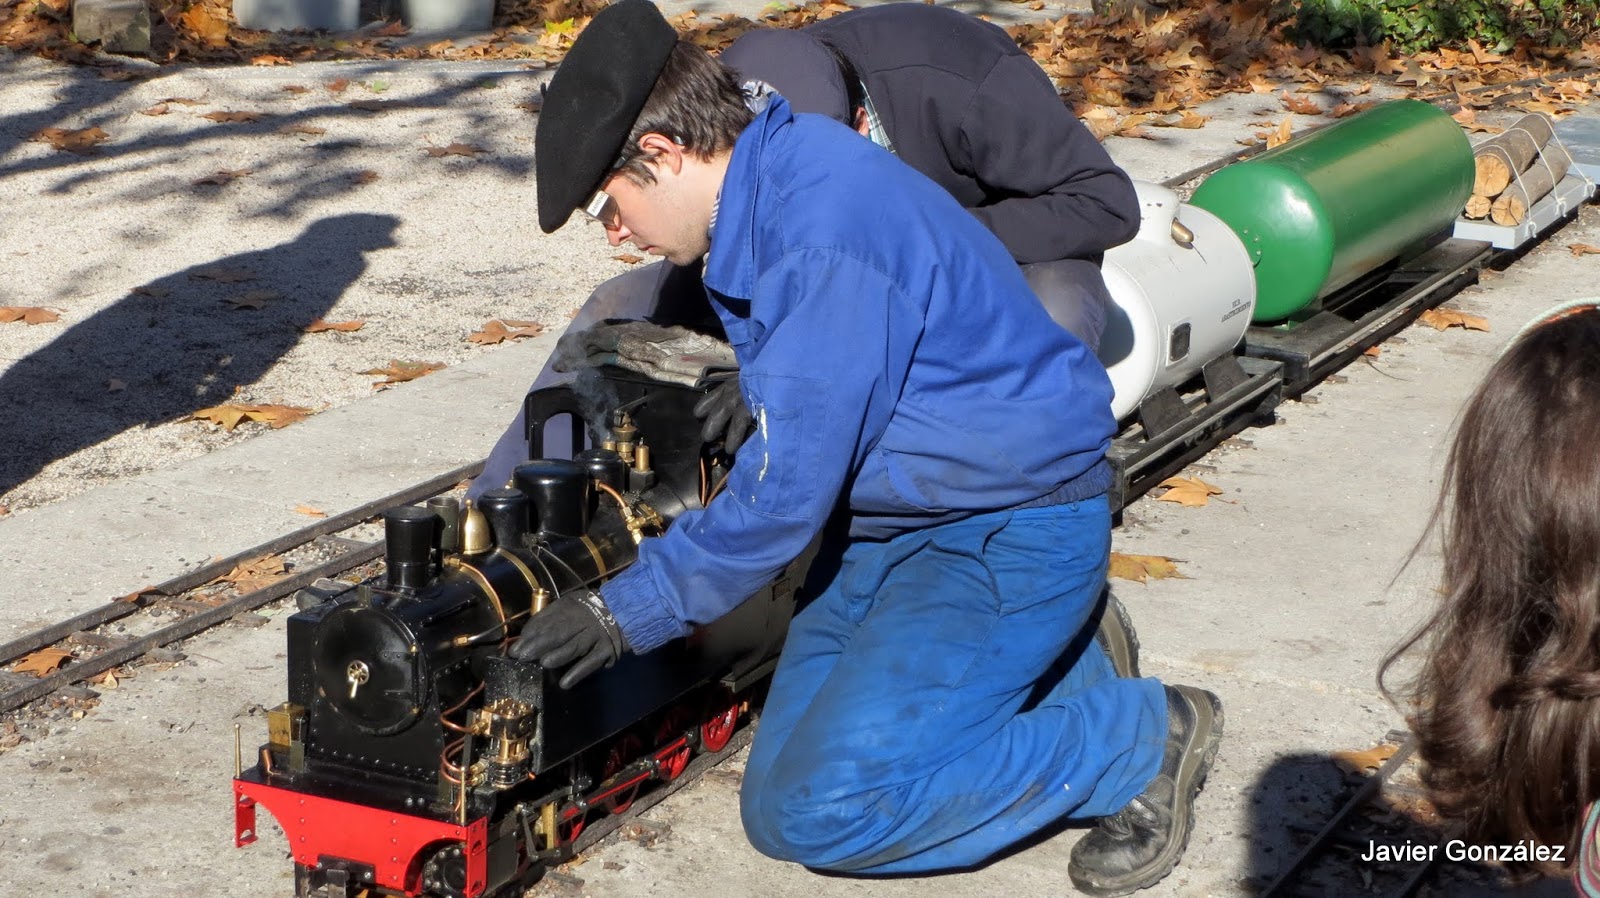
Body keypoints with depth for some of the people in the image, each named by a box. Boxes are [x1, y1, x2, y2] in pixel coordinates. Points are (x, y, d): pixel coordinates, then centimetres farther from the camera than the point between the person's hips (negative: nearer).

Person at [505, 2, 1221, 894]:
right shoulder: (769, 187, 3)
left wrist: (631, 611, -14)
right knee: (787, 771, 8)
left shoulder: (825, 234, -28)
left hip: (1015, 534, -10)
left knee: (815, 809, -16)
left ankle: (1141, 738, -3)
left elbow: (787, 490, -24)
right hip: (894, 516, 10)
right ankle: (1042, 652, 19)